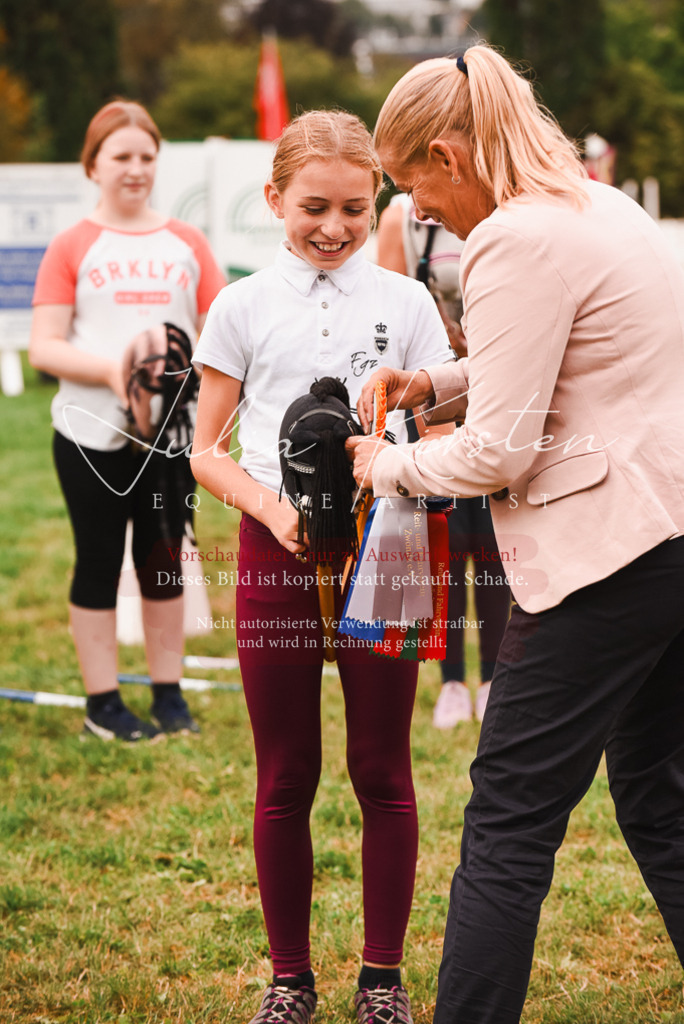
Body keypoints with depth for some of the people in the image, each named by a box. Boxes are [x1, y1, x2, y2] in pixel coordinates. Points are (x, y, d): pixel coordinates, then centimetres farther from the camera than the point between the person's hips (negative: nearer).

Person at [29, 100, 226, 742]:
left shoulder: (186, 244, 9)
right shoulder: (71, 247, 0)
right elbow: (43, 347, -6)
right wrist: (112, 369, -20)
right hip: (92, 433, -3)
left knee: (164, 561, 10)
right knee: (99, 564, 5)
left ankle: (168, 696, 20)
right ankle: (103, 705, 13)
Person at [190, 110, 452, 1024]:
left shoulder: (405, 303, 4)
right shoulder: (244, 307, 3)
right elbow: (206, 451, 4)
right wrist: (273, 509, -14)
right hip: (277, 551, 0)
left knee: (383, 774, 5)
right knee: (285, 780, 6)